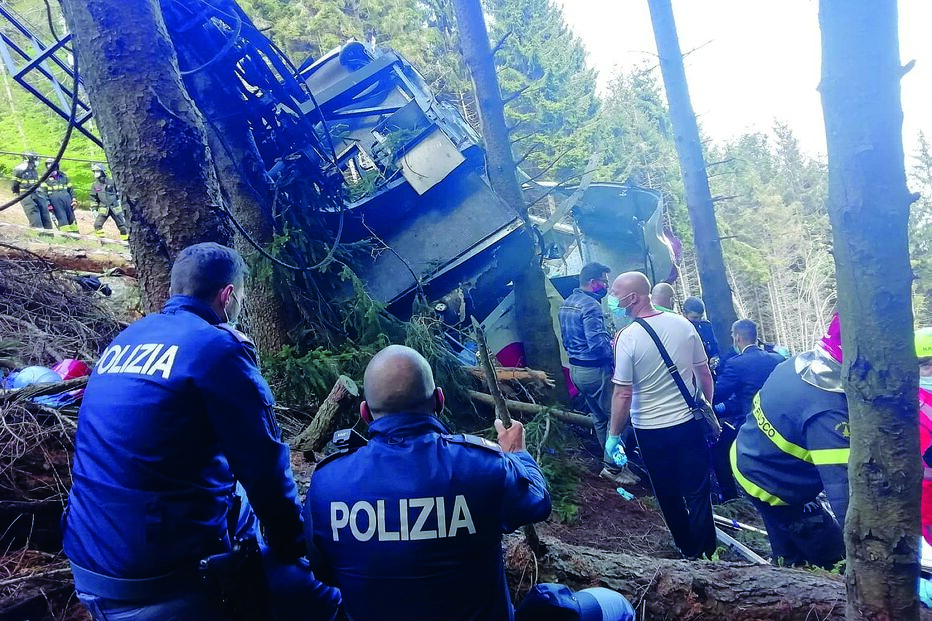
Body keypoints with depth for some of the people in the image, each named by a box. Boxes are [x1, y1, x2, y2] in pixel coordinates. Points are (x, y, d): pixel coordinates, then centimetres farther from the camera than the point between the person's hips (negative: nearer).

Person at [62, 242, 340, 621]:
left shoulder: (124, 340, 11)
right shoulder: (217, 347, -12)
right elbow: (263, 465, -10)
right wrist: (294, 548, 3)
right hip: (164, 581, -9)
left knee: (239, 506, 29)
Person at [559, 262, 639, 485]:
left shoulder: (567, 303, 12)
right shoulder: (590, 305, -19)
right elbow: (597, 343, -26)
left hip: (576, 368, 10)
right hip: (595, 370, -10)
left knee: (600, 418, 17)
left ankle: (610, 463, 25)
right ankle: (613, 467, 4)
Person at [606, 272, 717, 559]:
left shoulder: (628, 337, -19)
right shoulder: (683, 325, -6)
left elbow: (623, 395, -17)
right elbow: (705, 375, 3)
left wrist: (613, 436, -6)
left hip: (650, 430, -3)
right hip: (689, 424, 3)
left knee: (669, 495, 17)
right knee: (698, 492, 14)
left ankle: (689, 550, 33)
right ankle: (706, 554, 23)